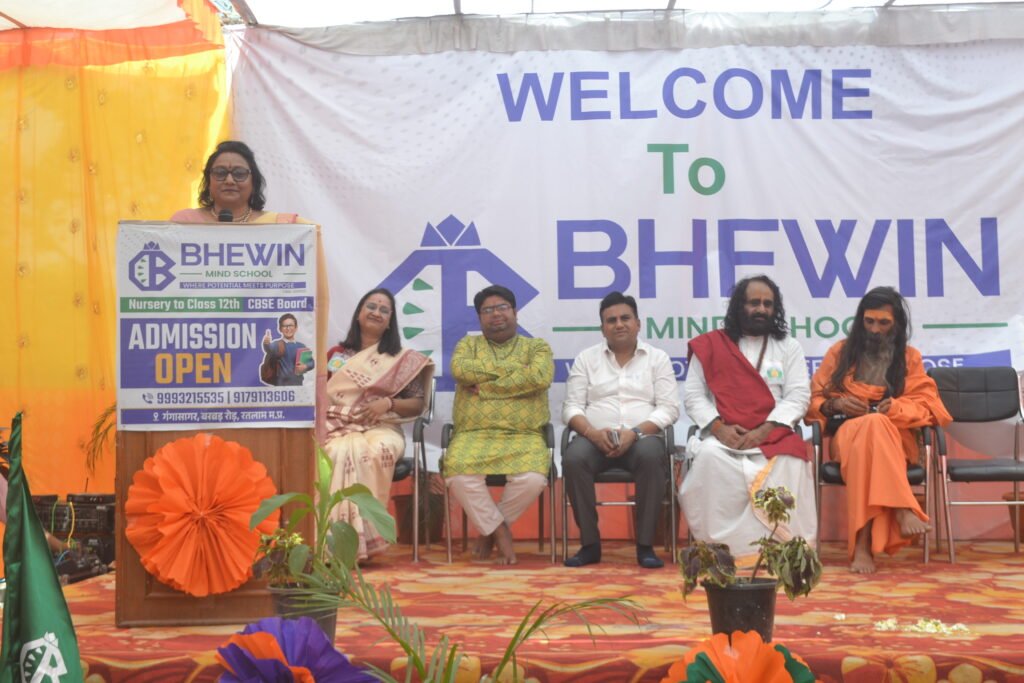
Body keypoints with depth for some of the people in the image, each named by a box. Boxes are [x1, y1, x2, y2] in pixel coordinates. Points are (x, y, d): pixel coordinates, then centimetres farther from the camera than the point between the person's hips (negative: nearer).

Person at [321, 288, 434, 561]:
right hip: (338, 429, 1)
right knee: (340, 452, -36)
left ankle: (358, 540, -33)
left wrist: (388, 404, -9)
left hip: (381, 430, -1)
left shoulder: (403, 359, 12)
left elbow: (418, 404, 8)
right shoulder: (336, 354, 18)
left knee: (372, 452, -38)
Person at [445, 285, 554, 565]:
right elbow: (459, 369, -6)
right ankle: (499, 530, -7)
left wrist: (485, 387, -9)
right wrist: (514, 367, -4)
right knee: (458, 472, -32)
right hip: (473, 435, 1)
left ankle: (488, 529, -2)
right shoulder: (468, 343, 18)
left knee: (533, 478, -31)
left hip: (523, 437, 0)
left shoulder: (537, 347, 13)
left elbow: (539, 377, -10)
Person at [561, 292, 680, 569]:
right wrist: (592, 432, -16)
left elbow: (668, 409, 0)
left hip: (642, 437, -1)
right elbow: (572, 407, 6)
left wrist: (634, 432, -16)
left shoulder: (658, 358, 10)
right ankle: (590, 543, -19)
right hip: (595, 437, 1)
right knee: (573, 458, -32)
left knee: (652, 456, -36)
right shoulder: (586, 358, 13)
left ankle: (645, 545, -25)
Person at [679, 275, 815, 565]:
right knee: (711, 458, -35)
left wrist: (764, 430, -13)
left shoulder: (788, 347, 14)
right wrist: (719, 427, -12)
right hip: (724, 436, 0)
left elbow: (798, 396, 3)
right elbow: (693, 395, 7)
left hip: (773, 435, 0)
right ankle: (724, 546, -26)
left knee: (789, 462, -34)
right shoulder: (709, 345, 12)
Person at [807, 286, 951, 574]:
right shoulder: (840, 352, 14)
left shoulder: (910, 357, 14)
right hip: (848, 432, 0)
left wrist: (897, 407, -18)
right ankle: (901, 511, -50)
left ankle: (864, 542, -49)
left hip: (896, 435, 0)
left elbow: (927, 402, 4)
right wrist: (835, 404, -12)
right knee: (868, 427, -40)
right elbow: (813, 399, 12)